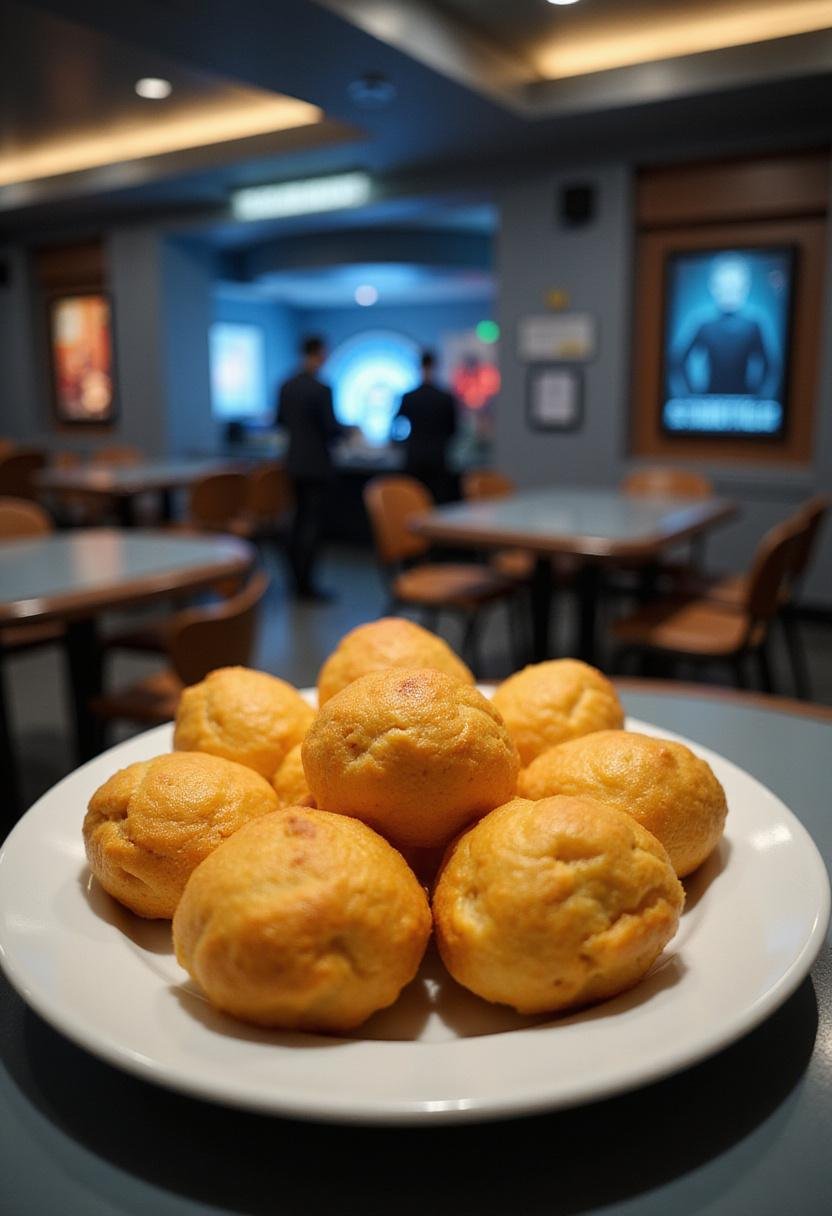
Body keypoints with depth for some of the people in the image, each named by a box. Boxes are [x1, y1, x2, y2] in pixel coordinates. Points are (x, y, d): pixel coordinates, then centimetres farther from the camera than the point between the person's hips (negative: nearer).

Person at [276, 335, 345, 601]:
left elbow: (280, 420, 14)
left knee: (300, 518, 16)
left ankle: (298, 580, 22)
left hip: (295, 461, 7)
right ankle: (306, 586, -1)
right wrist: (346, 430, 3)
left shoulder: (286, 386, 4)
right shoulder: (321, 389, -17)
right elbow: (331, 428, -18)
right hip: (317, 463, -7)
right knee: (314, 522, -2)